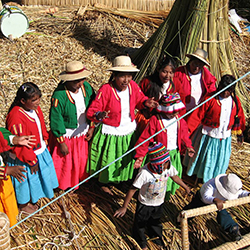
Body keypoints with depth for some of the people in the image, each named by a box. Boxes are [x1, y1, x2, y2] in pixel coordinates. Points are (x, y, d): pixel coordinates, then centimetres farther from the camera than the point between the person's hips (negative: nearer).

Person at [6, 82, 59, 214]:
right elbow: (19, 144, -27)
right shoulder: (16, 117, -32)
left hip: (40, 152, 8)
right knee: (26, 181, 16)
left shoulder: (35, 108, -6)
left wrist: (45, 140, 12)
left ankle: (31, 200, 53)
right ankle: (23, 205, 43)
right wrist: (31, 161, -20)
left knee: (38, 178, 27)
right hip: (24, 159, -8)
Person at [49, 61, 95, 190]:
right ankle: (64, 184, 41)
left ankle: (80, 179, 50)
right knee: (65, 162, 14)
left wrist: (91, 127, 1)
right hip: (66, 135, -5)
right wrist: (61, 142, -16)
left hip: (83, 133, 5)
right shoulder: (59, 95, -28)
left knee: (82, 159, 23)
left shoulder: (87, 87, -11)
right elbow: (56, 119, -21)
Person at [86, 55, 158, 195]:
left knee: (128, 158, 25)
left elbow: (140, 100, 8)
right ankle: (104, 183, 43)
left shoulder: (133, 86, -11)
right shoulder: (106, 89, -26)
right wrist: (99, 115, -50)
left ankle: (126, 178, 55)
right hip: (110, 133, -5)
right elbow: (91, 112, -27)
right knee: (108, 160, 14)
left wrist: (146, 103, -15)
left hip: (129, 131, 5)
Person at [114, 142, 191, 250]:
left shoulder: (168, 167, -24)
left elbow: (174, 176, 0)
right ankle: (140, 241, 51)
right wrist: (124, 207, -25)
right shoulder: (144, 173, -39)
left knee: (156, 221, 31)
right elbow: (133, 189, -30)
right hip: (144, 204, -4)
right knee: (140, 223, 21)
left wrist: (185, 187, 15)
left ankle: (156, 236, 62)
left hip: (159, 203, 4)